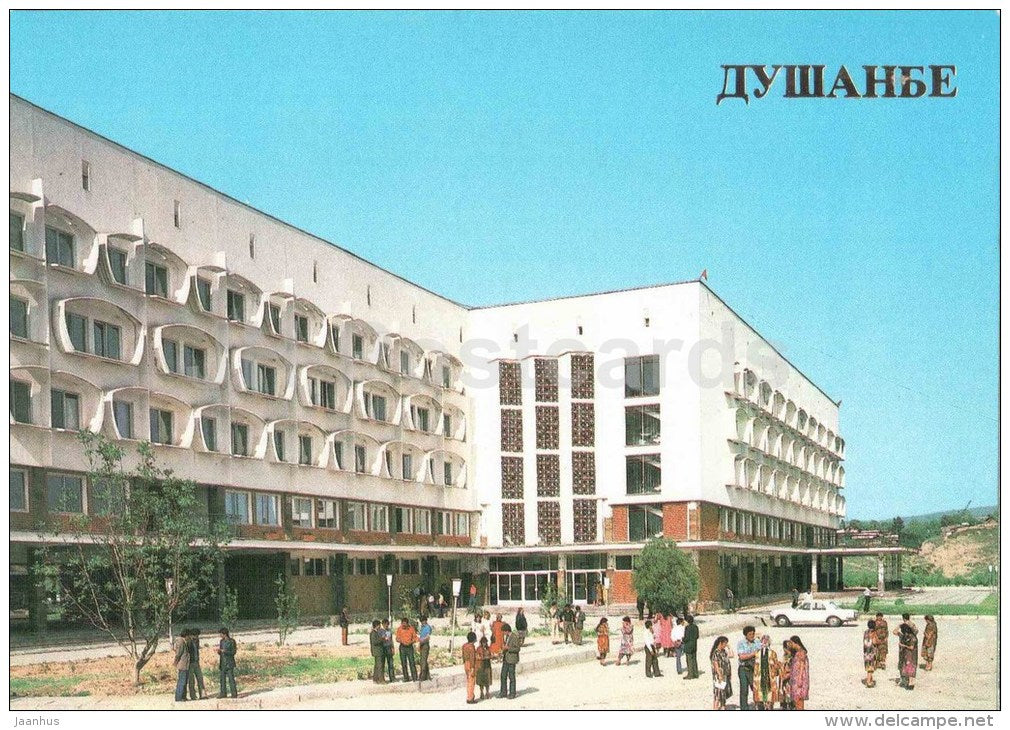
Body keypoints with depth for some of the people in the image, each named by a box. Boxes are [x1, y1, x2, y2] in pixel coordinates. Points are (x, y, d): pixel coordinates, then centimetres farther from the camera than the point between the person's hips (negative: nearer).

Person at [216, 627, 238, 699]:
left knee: (231, 678, -7)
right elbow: (220, 652, 18)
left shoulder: (232, 641, -7)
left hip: (229, 663, -6)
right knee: (222, 679, 7)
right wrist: (219, 651, -5)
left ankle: (234, 694, -4)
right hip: (222, 663, 6)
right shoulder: (221, 641, 12)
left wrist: (224, 651, -19)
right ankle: (223, 693, 12)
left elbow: (233, 652, -10)